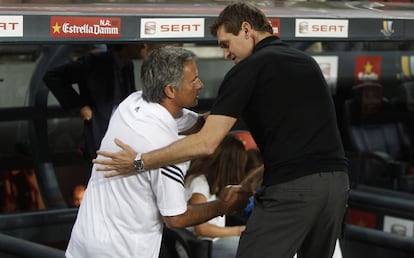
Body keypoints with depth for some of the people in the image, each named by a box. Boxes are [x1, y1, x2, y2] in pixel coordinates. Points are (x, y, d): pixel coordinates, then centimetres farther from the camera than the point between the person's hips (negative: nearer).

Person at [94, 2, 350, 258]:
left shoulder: (249, 68, -2)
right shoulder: (307, 61, 21)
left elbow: (206, 143, -9)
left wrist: (139, 161, -3)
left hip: (292, 187, -8)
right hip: (337, 181, 8)